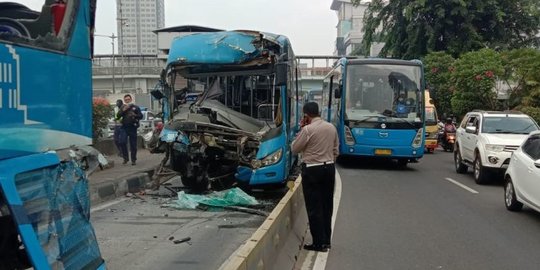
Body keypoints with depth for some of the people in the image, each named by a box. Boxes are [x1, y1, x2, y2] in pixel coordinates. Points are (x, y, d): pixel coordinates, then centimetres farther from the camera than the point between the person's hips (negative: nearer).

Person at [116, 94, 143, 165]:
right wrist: (123, 110, -11)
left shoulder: (135, 107, 7)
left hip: (132, 127, -2)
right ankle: (125, 158, 13)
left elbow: (141, 116, 2)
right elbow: (118, 115, 4)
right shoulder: (123, 107, 13)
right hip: (124, 127, 2)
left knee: (133, 144, -2)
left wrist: (135, 115, -16)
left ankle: (133, 159, 5)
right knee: (123, 143, 0)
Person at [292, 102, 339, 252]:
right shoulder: (331, 128, 5)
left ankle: (319, 243, 3)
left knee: (314, 207, 0)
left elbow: (295, 149, -5)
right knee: (327, 205, 13)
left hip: (312, 170, -6)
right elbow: (336, 151, 11)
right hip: (329, 168, 6)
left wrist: (301, 130, 0)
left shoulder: (307, 130, -15)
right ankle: (326, 240, 22)